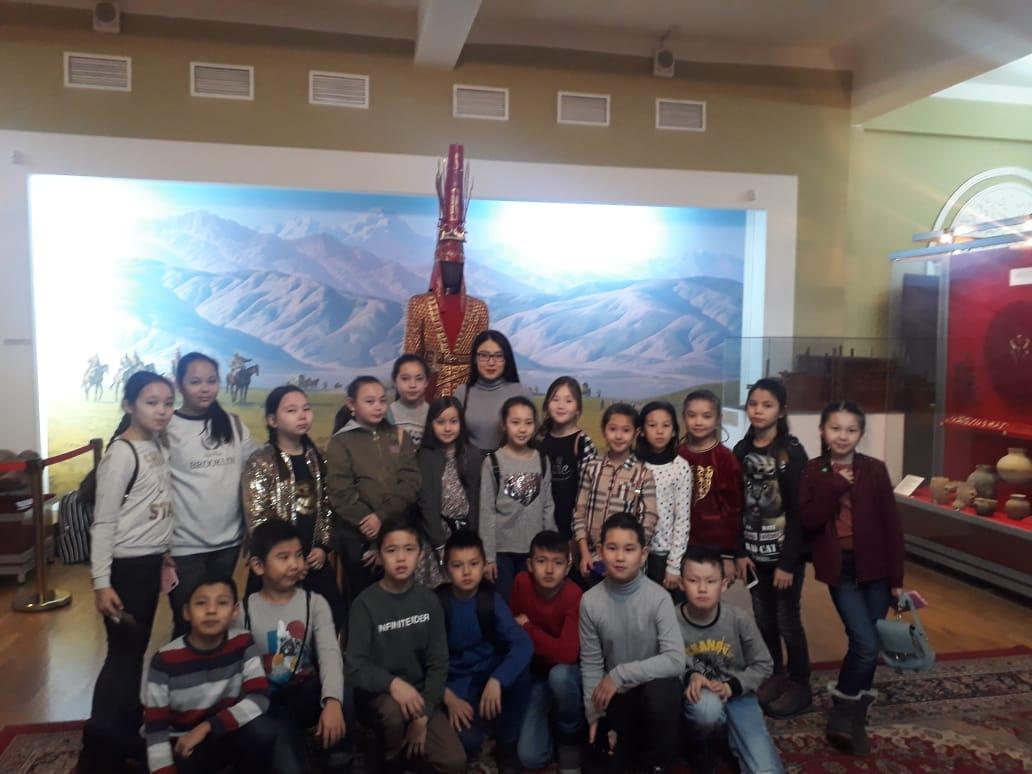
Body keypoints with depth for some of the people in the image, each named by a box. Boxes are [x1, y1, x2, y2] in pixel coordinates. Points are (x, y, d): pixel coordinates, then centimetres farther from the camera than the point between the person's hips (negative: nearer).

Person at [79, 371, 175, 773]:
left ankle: (126, 734, 31)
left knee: (137, 650, 17)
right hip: (126, 565, -8)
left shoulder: (159, 446, 6)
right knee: (123, 652, 0)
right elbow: (103, 522, -17)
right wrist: (100, 582, -19)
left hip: (152, 562, 8)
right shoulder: (121, 454, -17)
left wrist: (165, 554, 14)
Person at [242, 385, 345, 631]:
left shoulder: (316, 459, 8)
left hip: (315, 560, 5)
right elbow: (257, 519, -12)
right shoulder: (261, 463, -9)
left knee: (333, 618, 10)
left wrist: (323, 546, 0)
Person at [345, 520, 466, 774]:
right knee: (393, 712, -36)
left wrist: (423, 716, -12)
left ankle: (409, 745, 14)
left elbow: (438, 661, -3)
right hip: (377, 693, -2)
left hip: (419, 692, 2)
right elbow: (355, 665, -18)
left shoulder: (429, 600, -4)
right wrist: (392, 683, -35)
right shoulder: (366, 603, -14)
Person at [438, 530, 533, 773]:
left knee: (520, 672, -31)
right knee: (466, 740, -29)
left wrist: (496, 680, -38)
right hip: (455, 680, -2)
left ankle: (506, 746, -6)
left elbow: (523, 644, -25)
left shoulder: (491, 599, -14)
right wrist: (449, 698, -23)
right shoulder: (436, 602, -16)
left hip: (489, 671, 2)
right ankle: (468, 748, 12)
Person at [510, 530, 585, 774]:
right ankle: (550, 718, 19)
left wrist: (528, 628, -24)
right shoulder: (521, 583, -14)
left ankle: (570, 738, -8)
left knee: (559, 674, -39)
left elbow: (567, 654, -36)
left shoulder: (575, 596, -27)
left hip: (566, 672, -2)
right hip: (535, 673, 3)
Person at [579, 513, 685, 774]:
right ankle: (636, 741, 26)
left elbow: (675, 660, -26)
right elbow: (591, 663, -4)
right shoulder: (590, 601, -13)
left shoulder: (659, 598, -20)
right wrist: (594, 713, -9)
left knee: (660, 689, -35)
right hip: (617, 695, 3)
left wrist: (620, 674, -27)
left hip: (655, 688, -2)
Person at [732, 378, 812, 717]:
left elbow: (797, 511, -13)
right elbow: (738, 506, 6)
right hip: (755, 551, 4)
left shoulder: (792, 452, -11)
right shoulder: (742, 450, 4)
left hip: (786, 552, -4)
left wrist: (787, 562, -14)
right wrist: (740, 551, 1)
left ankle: (800, 685, 22)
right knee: (763, 619, 12)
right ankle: (774, 677, 30)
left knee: (787, 620, 5)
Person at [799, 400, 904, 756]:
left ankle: (851, 716, 26)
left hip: (874, 566, 2)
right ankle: (846, 714, 10)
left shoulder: (875, 469, -1)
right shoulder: (813, 471, -1)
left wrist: (897, 577, -1)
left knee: (869, 647, 7)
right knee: (866, 645, -11)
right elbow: (808, 520, -12)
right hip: (839, 567, -2)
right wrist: (836, 484, -18)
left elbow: (892, 525, 0)